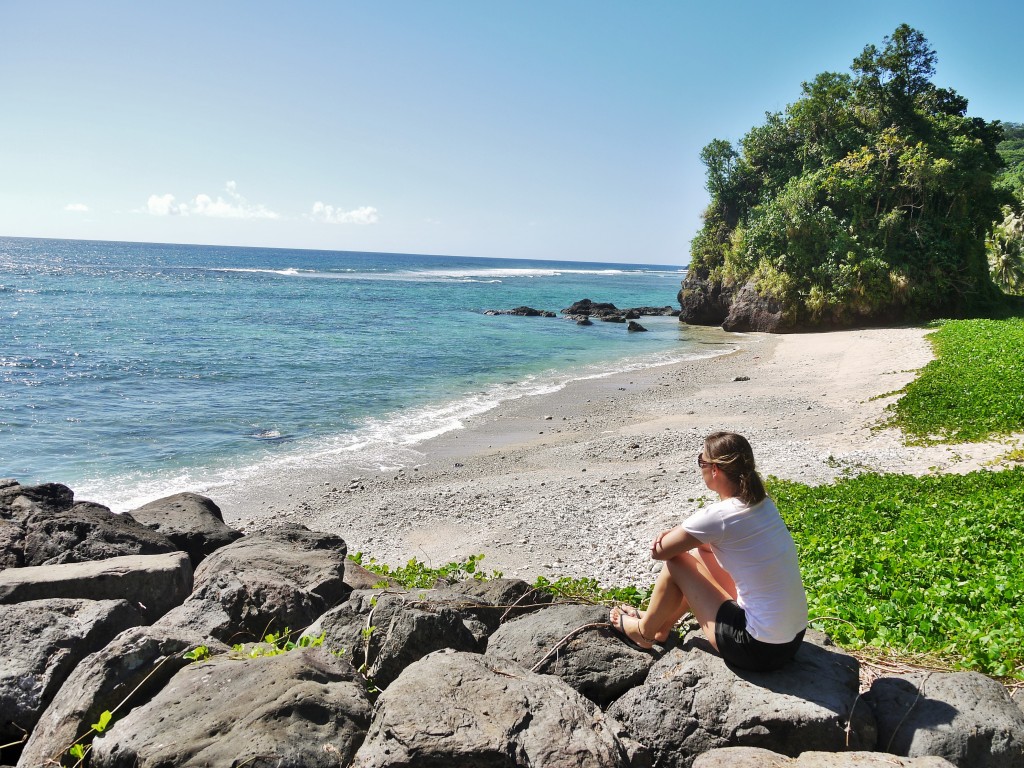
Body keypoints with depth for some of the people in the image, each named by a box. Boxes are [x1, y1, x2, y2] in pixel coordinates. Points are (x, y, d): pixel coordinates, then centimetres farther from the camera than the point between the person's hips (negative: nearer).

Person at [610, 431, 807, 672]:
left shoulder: (716, 516, -21)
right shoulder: (763, 502, 3)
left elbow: (658, 551, -8)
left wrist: (673, 537, 13)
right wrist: (678, 536, 1)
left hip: (758, 649, -8)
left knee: (675, 563, 3)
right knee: (698, 555, 19)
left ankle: (645, 632, 27)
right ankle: (661, 625, 37)